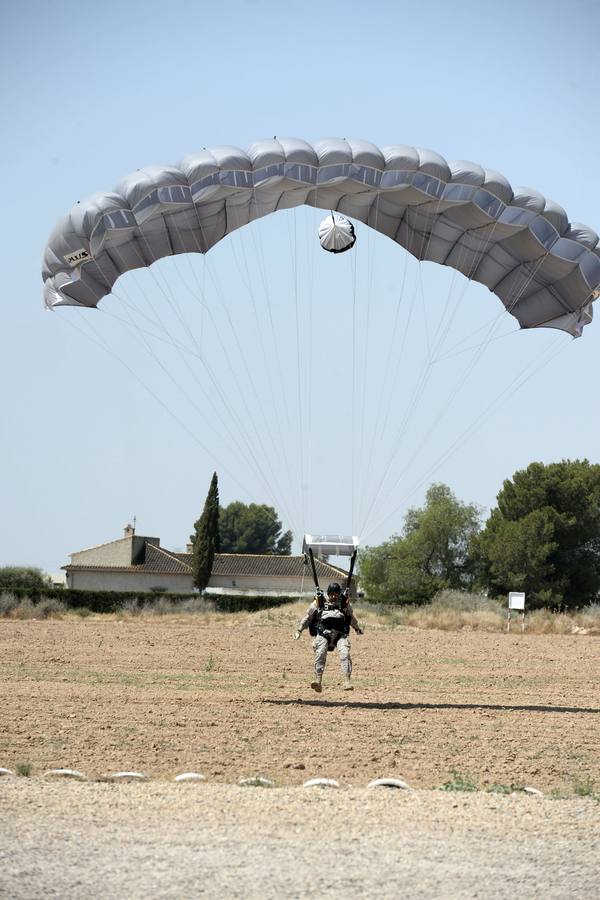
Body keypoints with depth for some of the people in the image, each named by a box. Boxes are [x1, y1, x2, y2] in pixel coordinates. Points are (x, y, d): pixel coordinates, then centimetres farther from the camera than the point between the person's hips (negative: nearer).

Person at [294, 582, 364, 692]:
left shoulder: (344, 603, 15)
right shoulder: (319, 602, 9)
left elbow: (351, 617, 33)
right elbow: (307, 616, 17)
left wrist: (357, 628, 48)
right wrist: (299, 630, 15)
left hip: (340, 634, 1)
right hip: (323, 633, -1)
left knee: (345, 653, -21)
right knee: (320, 654, -24)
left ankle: (347, 681, -26)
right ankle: (318, 681, -30)